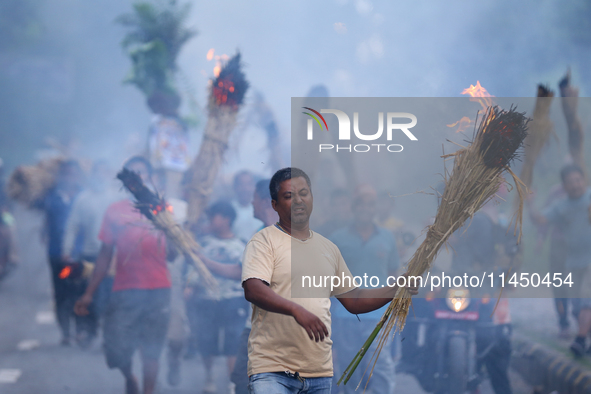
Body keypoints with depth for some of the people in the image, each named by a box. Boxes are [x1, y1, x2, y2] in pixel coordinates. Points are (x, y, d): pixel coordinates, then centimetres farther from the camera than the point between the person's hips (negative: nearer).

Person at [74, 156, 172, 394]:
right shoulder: (115, 211, 8)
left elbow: (172, 253, 2)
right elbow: (105, 255, 8)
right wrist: (89, 293, 3)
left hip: (157, 291, 0)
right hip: (124, 291, 0)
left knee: (151, 349, 1)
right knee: (115, 346, -5)